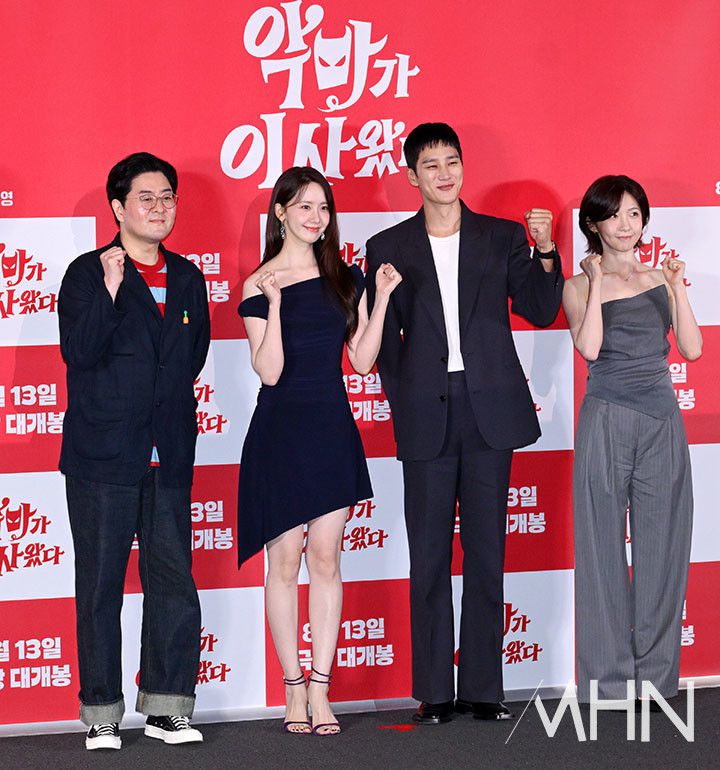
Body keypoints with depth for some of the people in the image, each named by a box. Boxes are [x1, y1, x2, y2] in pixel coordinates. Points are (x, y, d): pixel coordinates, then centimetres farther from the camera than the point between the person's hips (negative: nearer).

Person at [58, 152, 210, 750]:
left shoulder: (187, 279, 14)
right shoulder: (87, 274, 0)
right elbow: (79, 353, -12)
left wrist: (165, 405, 7)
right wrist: (110, 290, -20)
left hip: (168, 455, 4)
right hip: (102, 455, -4)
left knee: (174, 582, 1)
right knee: (100, 587, 0)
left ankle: (166, 706, 10)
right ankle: (102, 715, 7)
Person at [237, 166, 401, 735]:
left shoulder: (346, 278, 9)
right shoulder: (259, 285, -3)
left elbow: (363, 359, 7)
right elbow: (269, 370, -11)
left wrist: (382, 298, -1)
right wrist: (274, 304, -20)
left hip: (333, 430, 3)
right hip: (281, 429, -3)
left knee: (326, 559, 2)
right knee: (286, 561, 0)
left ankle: (321, 690, 4)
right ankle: (294, 691, 7)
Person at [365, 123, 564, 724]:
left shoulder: (502, 238, 8)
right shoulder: (389, 248, 6)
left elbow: (541, 312, 5)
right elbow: (383, 338, 8)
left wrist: (544, 252, -8)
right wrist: (404, 403, 0)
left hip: (491, 413, 1)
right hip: (427, 418, 0)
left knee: (487, 555, 3)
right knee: (429, 558, 2)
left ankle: (484, 689, 9)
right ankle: (435, 692, 8)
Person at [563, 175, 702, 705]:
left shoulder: (662, 279, 13)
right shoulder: (580, 286, 4)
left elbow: (692, 348, 4)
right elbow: (589, 347, -13)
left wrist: (678, 288, -5)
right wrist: (597, 281, -10)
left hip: (662, 422, 3)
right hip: (607, 420, -3)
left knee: (662, 549, 4)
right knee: (605, 551, -1)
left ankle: (656, 677, 12)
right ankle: (607, 681, 5)